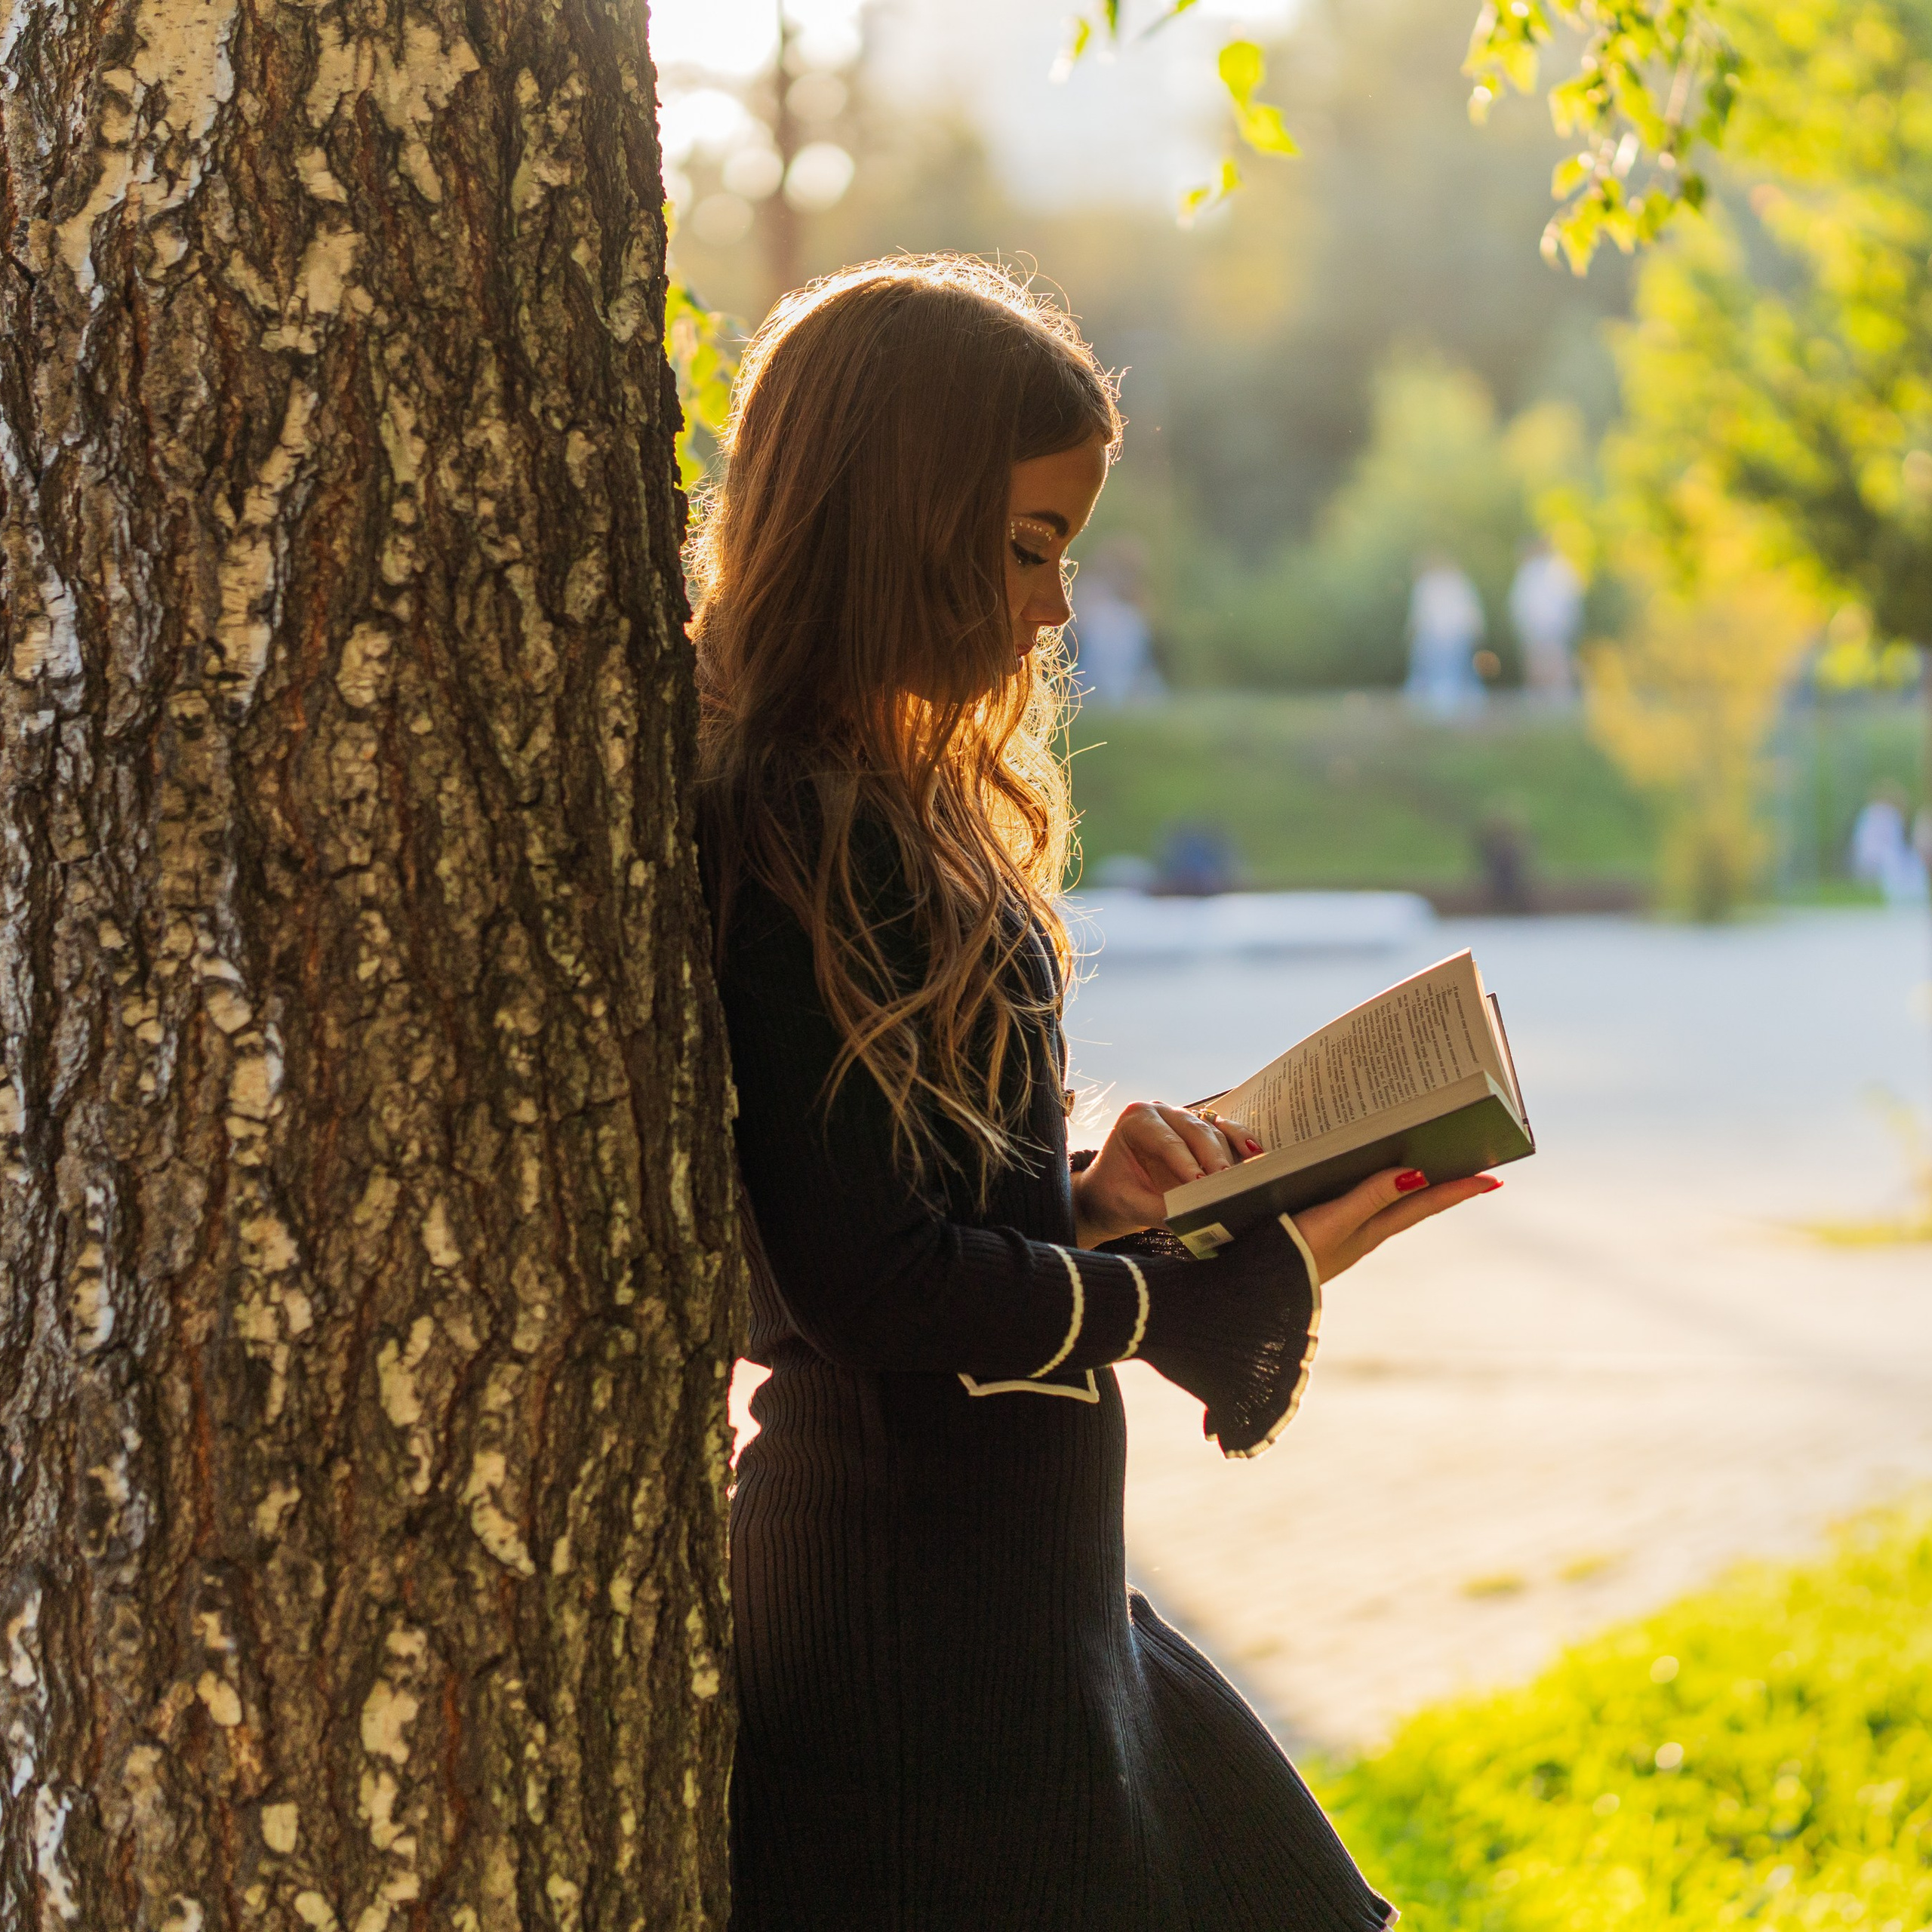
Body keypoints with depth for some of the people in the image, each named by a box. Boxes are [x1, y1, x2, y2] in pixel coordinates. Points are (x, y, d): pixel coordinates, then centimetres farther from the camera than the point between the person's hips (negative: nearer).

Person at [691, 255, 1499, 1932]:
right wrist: (1248, 1284, -13)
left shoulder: (881, 805, 11)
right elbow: (863, 1282, -21)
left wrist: (1088, 1196, -3)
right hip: (912, 1589, -10)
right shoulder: (786, 835, -18)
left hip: (1023, 1571, 10)